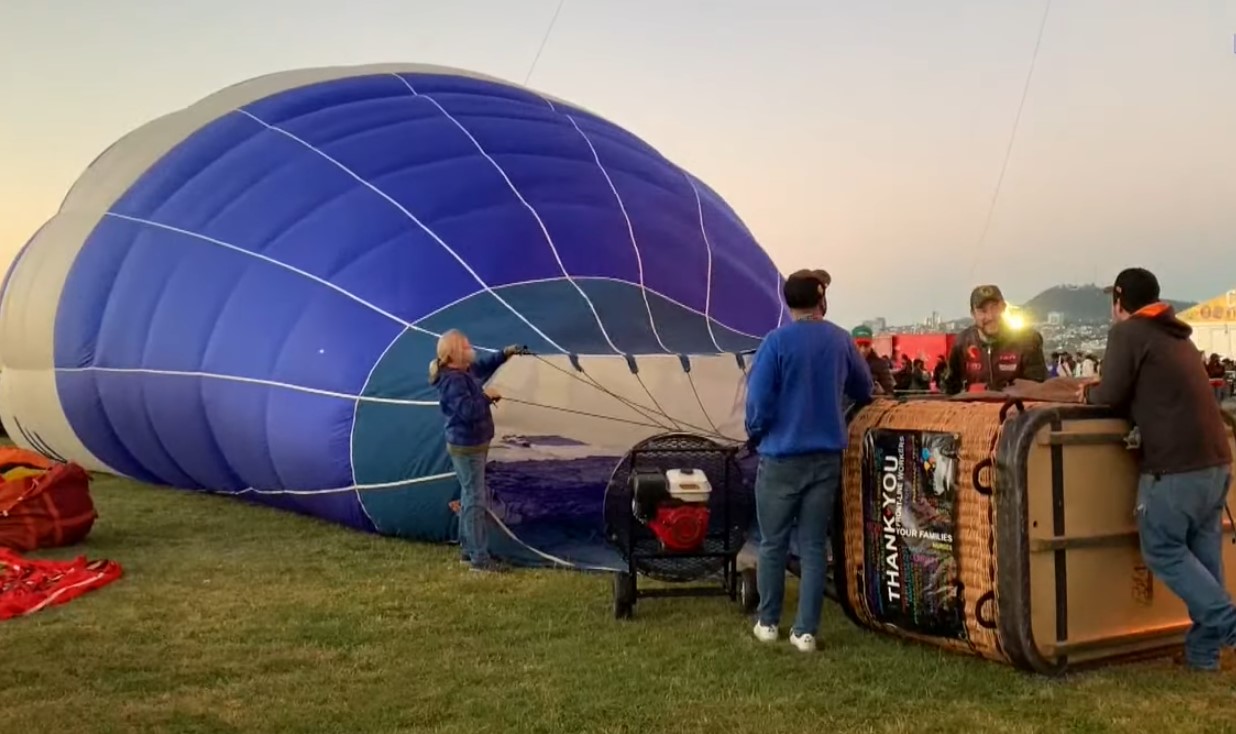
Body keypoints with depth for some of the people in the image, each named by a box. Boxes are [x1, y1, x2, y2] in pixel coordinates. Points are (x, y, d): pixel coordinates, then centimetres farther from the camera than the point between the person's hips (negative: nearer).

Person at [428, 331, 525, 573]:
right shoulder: (453, 381, -24)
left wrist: (504, 354, 14)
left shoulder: (465, 371, 6)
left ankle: (467, 549, 29)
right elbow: (467, 411, -33)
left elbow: (483, 365, 26)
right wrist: (487, 396, -19)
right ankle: (479, 558, -1)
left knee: (471, 496, 18)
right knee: (476, 500, -6)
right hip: (467, 447, -10)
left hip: (471, 445, 10)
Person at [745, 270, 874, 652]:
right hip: (826, 456, 3)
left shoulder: (777, 341, -12)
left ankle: (768, 623, 19)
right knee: (813, 547, 7)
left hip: (781, 457, -3)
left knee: (773, 544, 10)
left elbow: (759, 398, -13)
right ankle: (805, 631, 9)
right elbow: (864, 391, 16)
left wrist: (755, 434, 5)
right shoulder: (840, 340, 2)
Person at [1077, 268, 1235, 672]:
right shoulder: (1175, 334, 22)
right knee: (1203, 552, 10)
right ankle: (1203, 650, 11)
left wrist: (1091, 392, 12)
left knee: (1163, 551, 3)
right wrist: (1103, 386, 20)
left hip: (1176, 464, -8)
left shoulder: (1128, 332, -5)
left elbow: (1112, 397, -8)